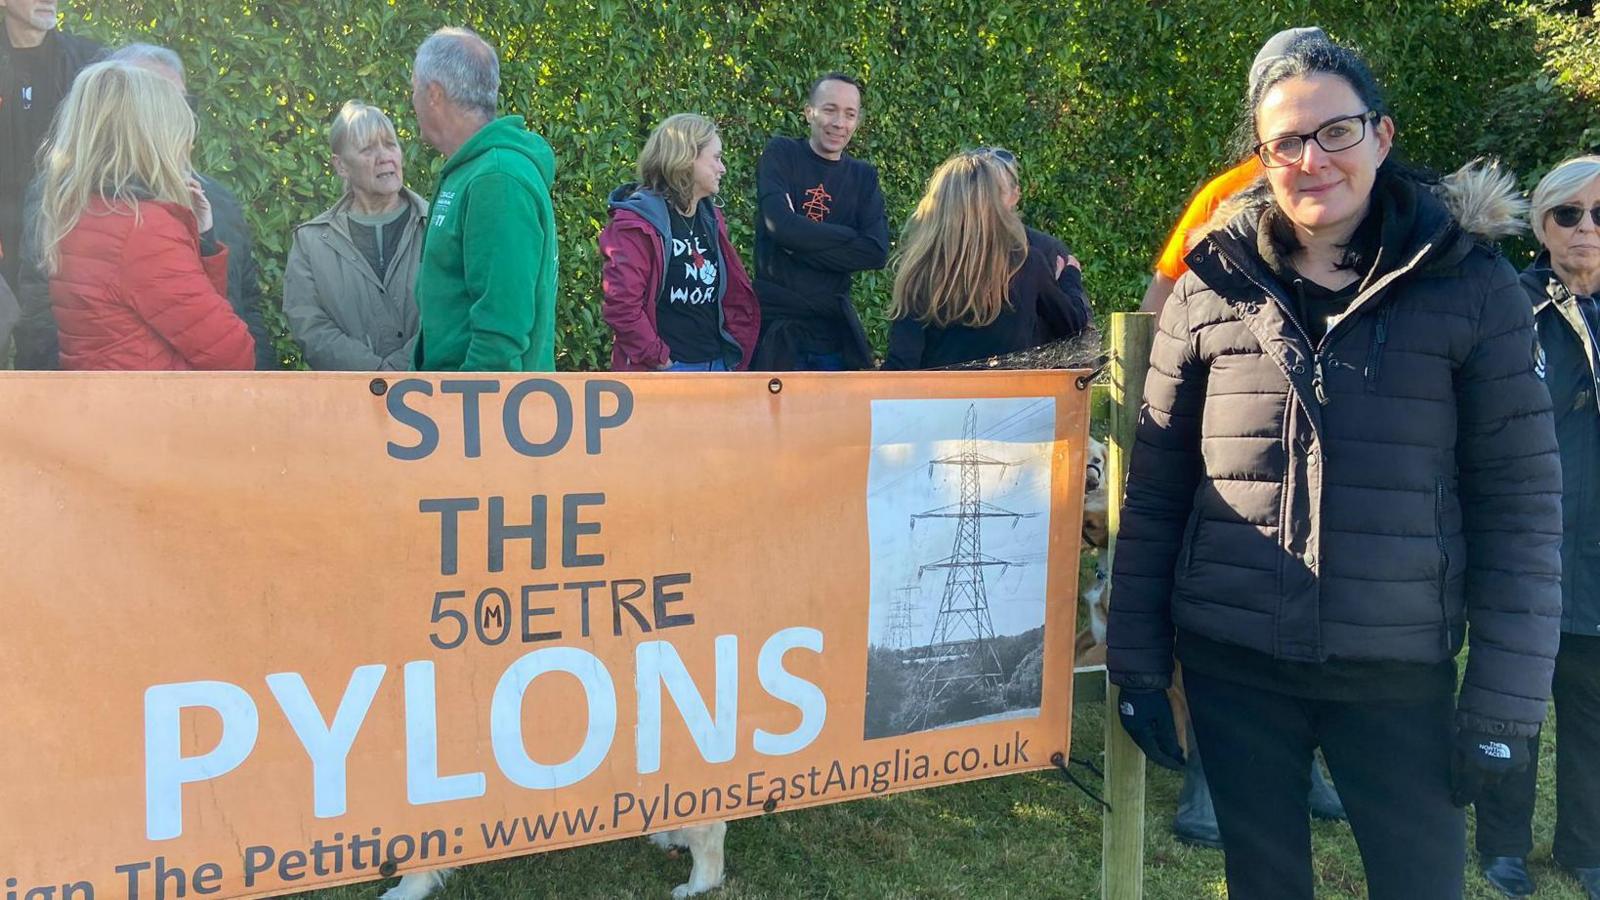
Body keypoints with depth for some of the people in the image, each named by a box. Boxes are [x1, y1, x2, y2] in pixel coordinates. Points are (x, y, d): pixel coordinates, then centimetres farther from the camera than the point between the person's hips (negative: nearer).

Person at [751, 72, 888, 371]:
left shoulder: (864, 176, 10)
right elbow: (780, 223, -17)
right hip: (776, 326, -4)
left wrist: (801, 245, -12)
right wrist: (848, 238, -10)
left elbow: (877, 251, -6)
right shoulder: (781, 154, 1)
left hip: (833, 327, 4)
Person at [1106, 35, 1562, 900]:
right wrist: (1137, 661, 1)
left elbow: (1521, 503, -2)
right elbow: (1154, 491, 2)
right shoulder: (1209, 288, -1)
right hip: (1230, 661, 1)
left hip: (1400, 668, 0)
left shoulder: (1470, 283, -3)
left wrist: (1505, 700, -5)